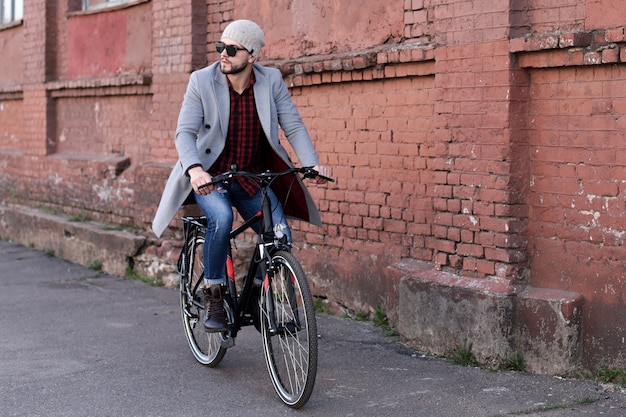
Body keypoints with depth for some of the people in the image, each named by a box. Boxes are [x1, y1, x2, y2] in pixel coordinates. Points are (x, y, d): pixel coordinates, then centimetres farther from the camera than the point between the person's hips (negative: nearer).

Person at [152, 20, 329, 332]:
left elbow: (293, 126, -7)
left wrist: (312, 165, -25)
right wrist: (194, 169, -35)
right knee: (221, 217, -33)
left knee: (280, 235, -16)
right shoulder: (201, 81, -10)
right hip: (209, 176, -2)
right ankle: (212, 296, -14)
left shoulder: (271, 81, -5)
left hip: (252, 178, 3)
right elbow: (185, 131, -16)